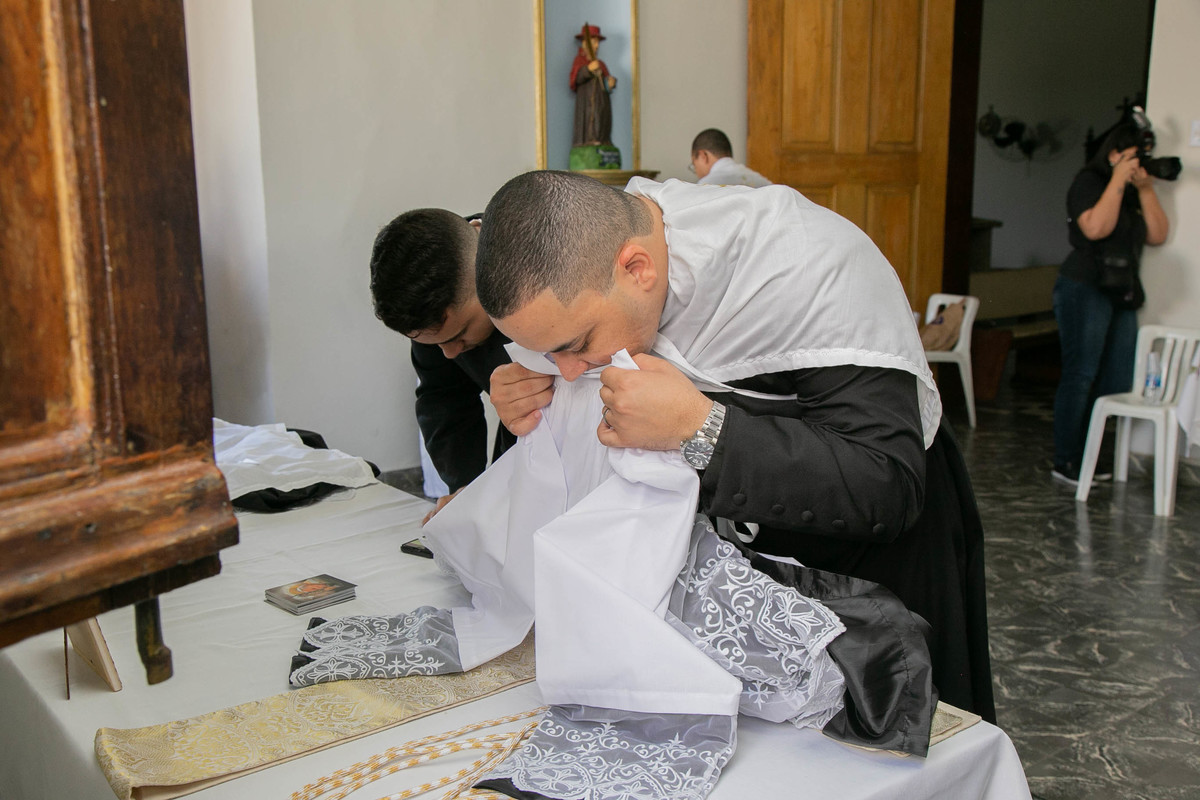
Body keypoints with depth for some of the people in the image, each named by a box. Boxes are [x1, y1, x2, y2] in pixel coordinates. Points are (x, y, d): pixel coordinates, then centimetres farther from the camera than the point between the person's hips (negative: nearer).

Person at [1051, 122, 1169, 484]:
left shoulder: (1134, 192, 18)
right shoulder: (1088, 182, -3)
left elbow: (1157, 235, 8)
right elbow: (1096, 228, -20)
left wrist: (1146, 189, 0)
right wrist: (1118, 180, -13)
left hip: (1122, 295, 8)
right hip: (1085, 288, -8)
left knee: (1117, 382, 4)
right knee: (1081, 376, -8)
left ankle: (1089, 458, 10)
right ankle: (1065, 462, -4)